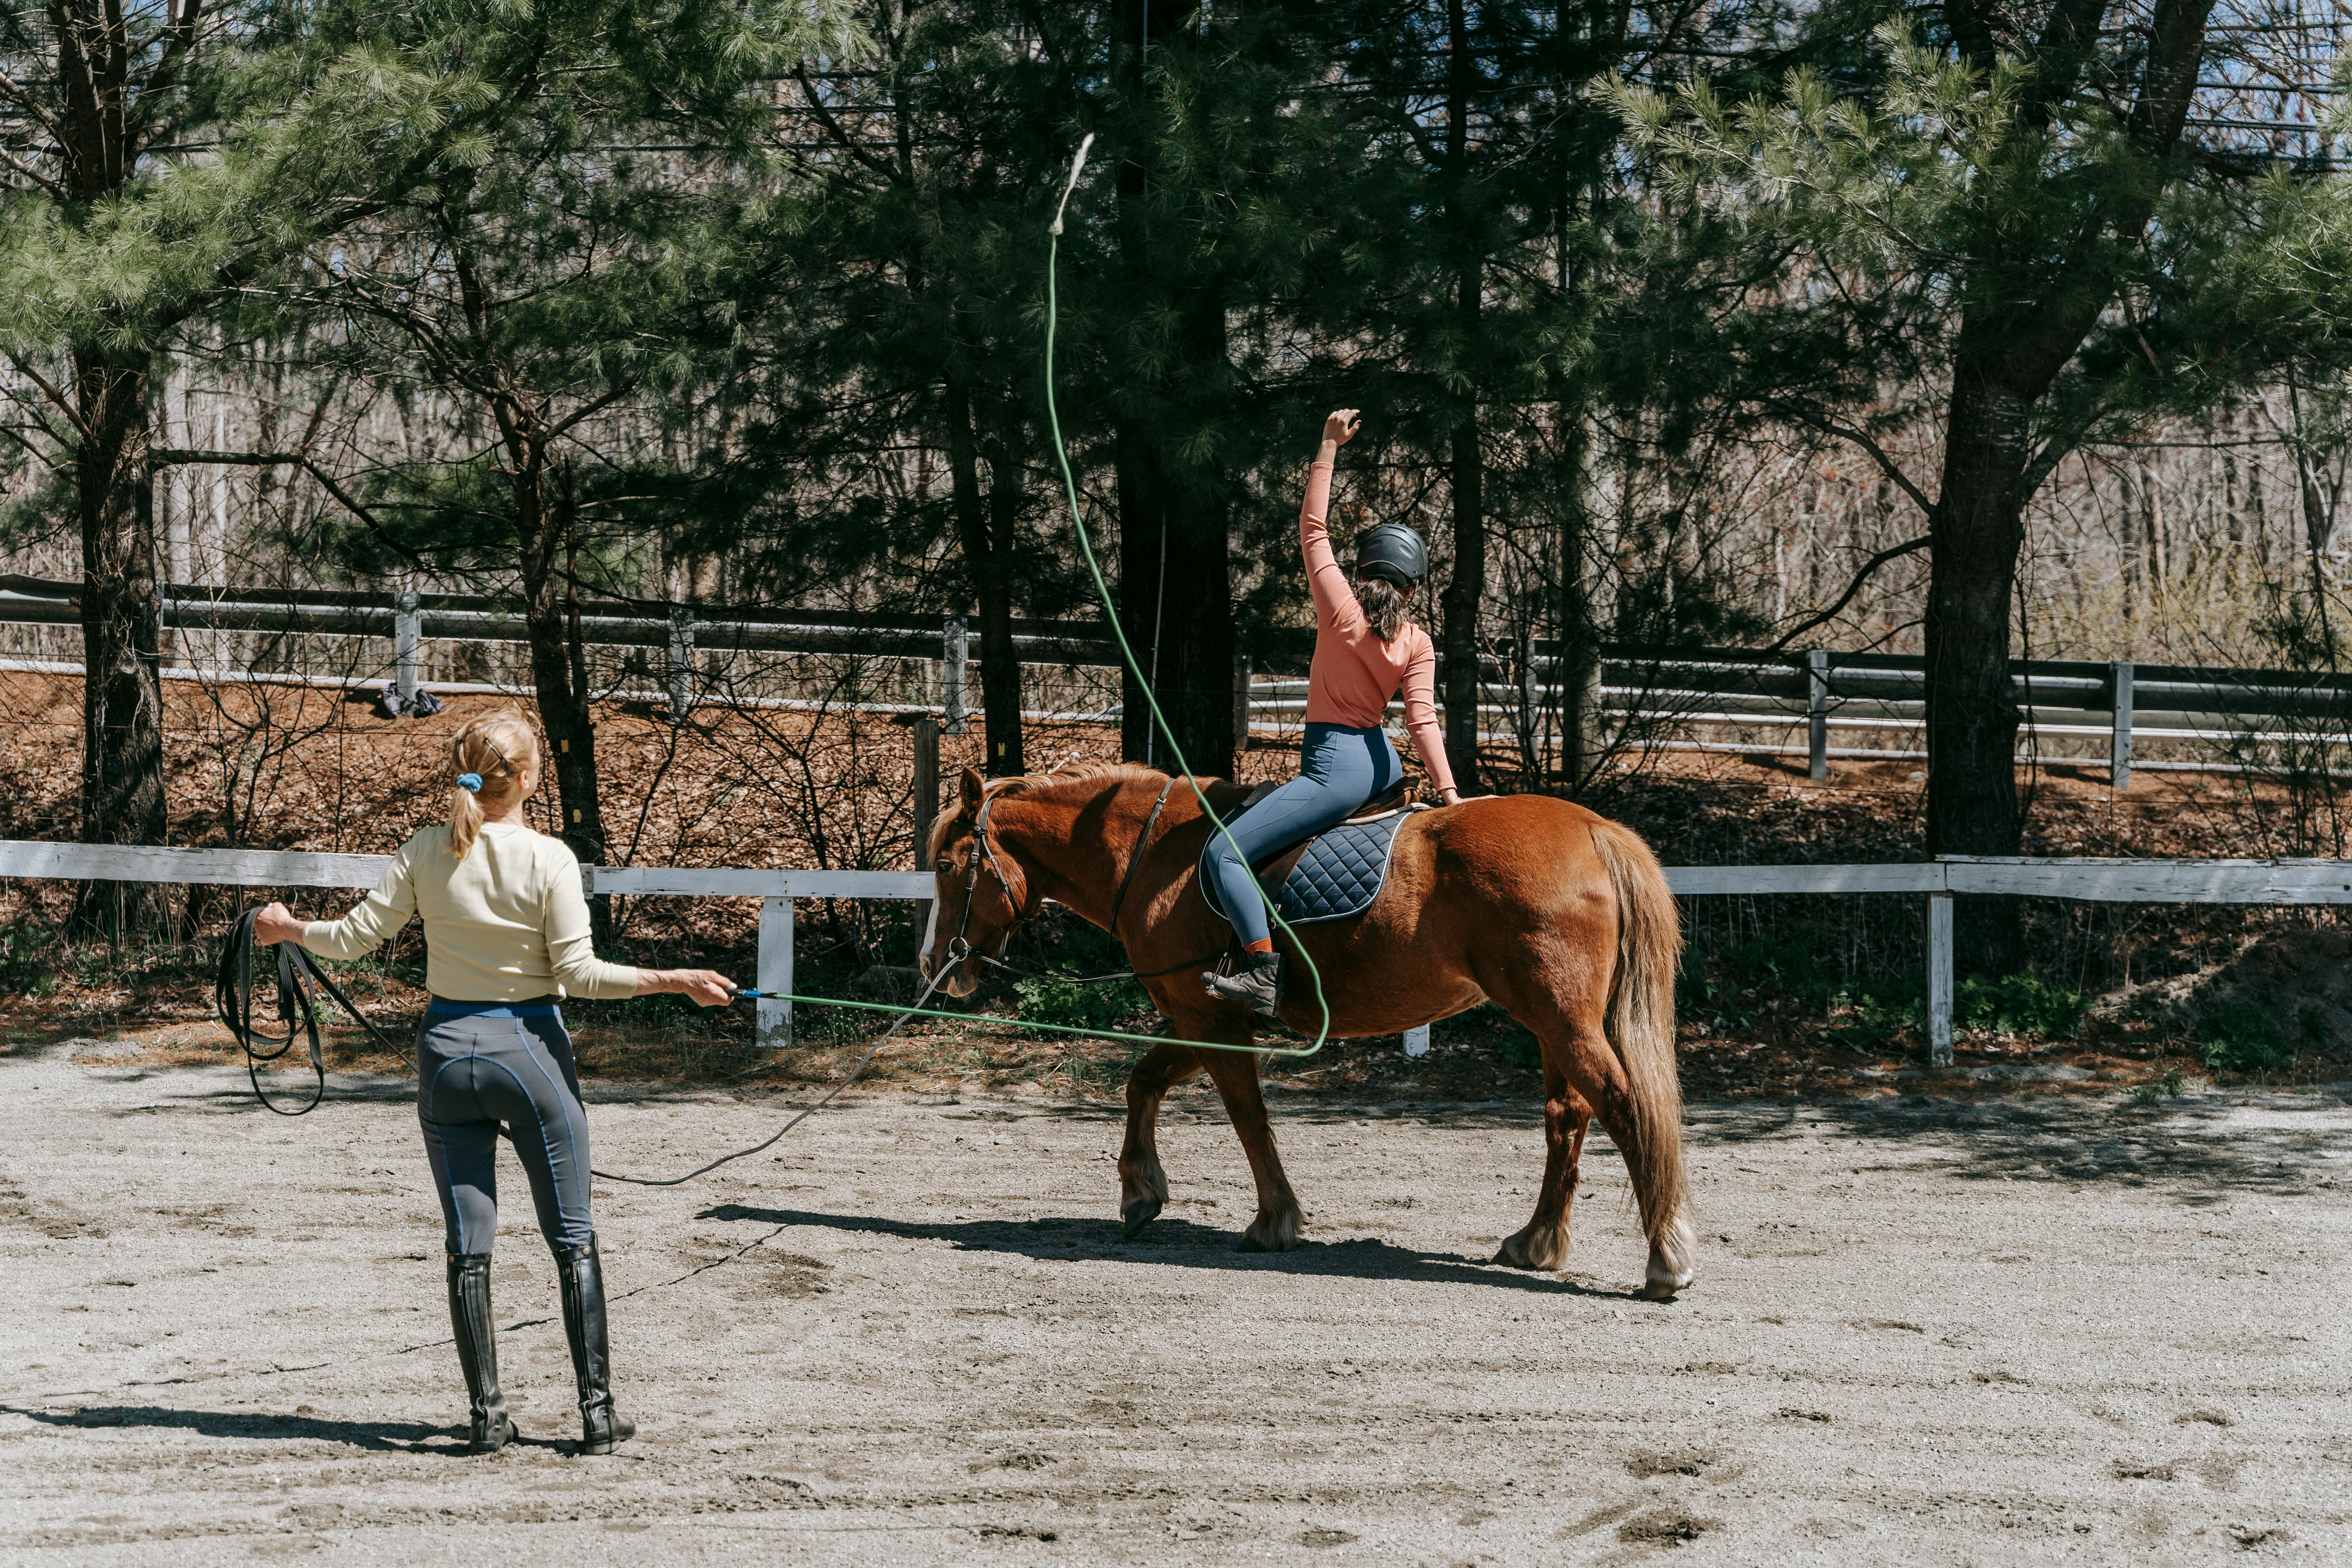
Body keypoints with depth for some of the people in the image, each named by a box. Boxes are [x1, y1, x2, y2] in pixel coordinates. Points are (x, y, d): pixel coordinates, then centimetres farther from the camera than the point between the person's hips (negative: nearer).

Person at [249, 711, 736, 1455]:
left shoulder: (426, 850, -2)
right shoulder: (549, 858, -10)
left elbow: (357, 935, 0)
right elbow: (578, 973, -12)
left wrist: (289, 929, 18)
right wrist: (675, 981, -7)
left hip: (447, 1050, 3)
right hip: (530, 1049, -3)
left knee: (468, 1246, 8)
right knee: (573, 1239, 6)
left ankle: (487, 1413, 8)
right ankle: (596, 1408, 7)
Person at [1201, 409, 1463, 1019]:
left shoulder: (1342, 611, -9)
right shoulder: (1417, 645, 1)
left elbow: (1312, 528, -6)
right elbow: (1422, 721, -9)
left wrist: (1330, 446, -2)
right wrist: (1449, 792, -12)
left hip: (1335, 766, -7)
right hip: (1381, 759, 7)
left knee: (1223, 854, -12)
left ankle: (1264, 970, -26)